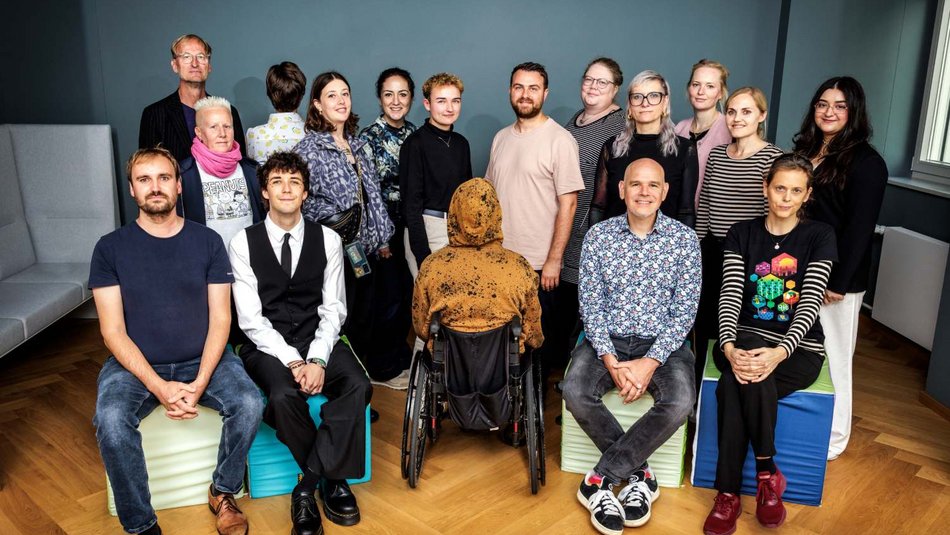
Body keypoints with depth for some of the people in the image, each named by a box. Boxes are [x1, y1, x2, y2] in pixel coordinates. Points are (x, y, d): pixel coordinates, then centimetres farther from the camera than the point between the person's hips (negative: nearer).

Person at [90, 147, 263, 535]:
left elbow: (220, 319, -2)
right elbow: (113, 331, -6)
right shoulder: (110, 248, -2)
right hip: (135, 365, 0)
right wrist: (160, 387, -19)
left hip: (202, 360, 1)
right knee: (110, 421, -30)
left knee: (249, 404, -25)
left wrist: (200, 383, -17)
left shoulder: (207, 242, 0)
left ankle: (223, 493, 3)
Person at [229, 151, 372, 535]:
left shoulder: (327, 240, 4)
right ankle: (331, 480, -7)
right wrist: (293, 361, -19)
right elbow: (251, 319, -6)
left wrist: (317, 360, -17)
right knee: (284, 396, -33)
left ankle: (307, 488, -15)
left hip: (318, 341, 2)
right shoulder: (243, 243, -1)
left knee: (358, 386, -27)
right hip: (267, 346, -2)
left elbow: (333, 310, 0)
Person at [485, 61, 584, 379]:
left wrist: (554, 260, -14)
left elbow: (568, 203, -11)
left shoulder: (560, 140, -8)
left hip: (539, 263, -5)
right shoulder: (501, 138, 10)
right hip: (498, 258, 5)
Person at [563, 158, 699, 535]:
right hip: (607, 339, 1)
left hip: (663, 342, 0)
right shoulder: (598, 236, 0)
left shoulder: (684, 239, -2)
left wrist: (650, 363, -17)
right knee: (575, 393, -28)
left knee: (679, 404, -29)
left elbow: (684, 312, -5)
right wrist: (611, 361, -16)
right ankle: (638, 473, -7)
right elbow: (591, 306, -3)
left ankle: (600, 478, -14)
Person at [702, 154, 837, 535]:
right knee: (748, 374, -36)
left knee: (732, 387, -33)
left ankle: (729, 493, -17)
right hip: (744, 340, 2)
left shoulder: (820, 236, 2)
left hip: (798, 349, -2)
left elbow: (810, 304, -10)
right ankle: (767, 475, -19)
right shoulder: (742, 234, 7)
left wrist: (780, 352, -27)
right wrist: (729, 348, -24)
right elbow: (730, 296, -5)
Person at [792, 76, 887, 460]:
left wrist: (838, 281, -15)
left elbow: (859, 228, -13)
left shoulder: (866, 162, -9)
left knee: (831, 358, 5)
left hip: (836, 278, -6)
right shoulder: (805, 150, 11)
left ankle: (831, 439, 22)